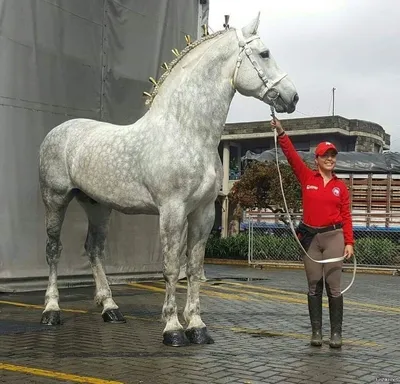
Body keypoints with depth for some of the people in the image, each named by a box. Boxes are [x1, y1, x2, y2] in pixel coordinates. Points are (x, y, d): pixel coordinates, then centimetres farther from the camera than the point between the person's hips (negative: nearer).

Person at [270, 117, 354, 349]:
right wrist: (281, 133, -16)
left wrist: (349, 242, -3)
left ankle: (336, 333, 1)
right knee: (314, 286, 6)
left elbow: (346, 216, 4)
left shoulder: (340, 186, 6)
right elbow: (292, 155, -5)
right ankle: (316, 331, 12)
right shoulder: (307, 178, 5)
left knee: (333, 285, -5)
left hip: (333, 236, -1)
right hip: (310, 237, 1)